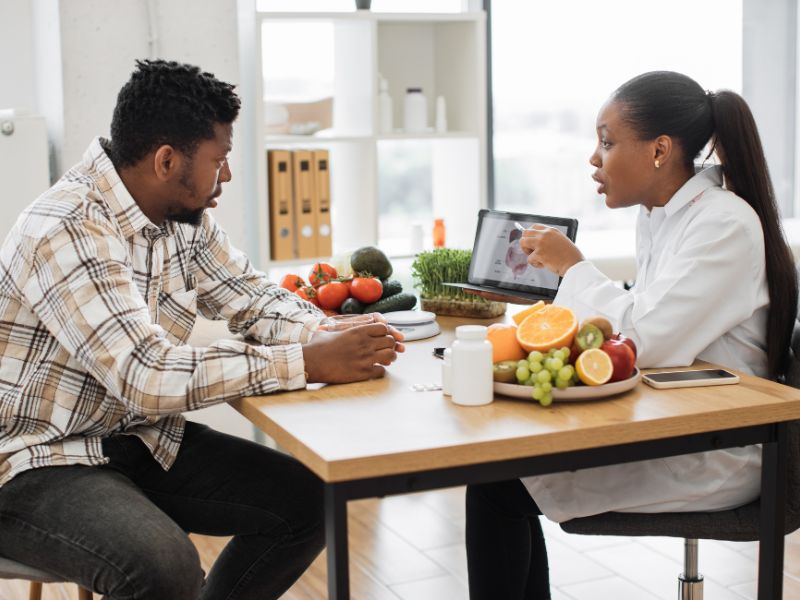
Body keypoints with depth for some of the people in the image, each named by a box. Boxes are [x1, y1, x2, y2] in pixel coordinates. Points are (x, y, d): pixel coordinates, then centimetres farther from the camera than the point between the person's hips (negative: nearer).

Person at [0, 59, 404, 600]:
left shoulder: (184, 215, 0)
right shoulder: (68, 231, -26)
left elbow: (251, 295, 11)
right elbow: (148, 377, -32)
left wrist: (331, 333, -11)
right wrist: (308, 362, -29)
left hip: (140, 439, 8)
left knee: (304, 502, -2)